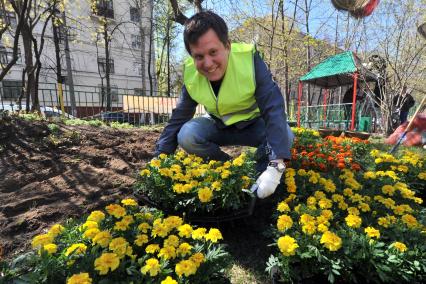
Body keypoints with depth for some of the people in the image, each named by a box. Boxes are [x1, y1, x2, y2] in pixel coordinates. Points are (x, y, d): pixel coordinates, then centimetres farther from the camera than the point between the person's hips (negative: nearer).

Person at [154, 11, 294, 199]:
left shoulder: (249, 59, -28)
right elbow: (178, 118, -11)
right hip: (219, 126, 3)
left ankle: (259, 171, -2)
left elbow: (274, 109, -34)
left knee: (285, 136, -32)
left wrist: (275, 166, -45)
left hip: (254, 123, -2)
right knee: (186, 135, -25)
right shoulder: (191, 74, -18)